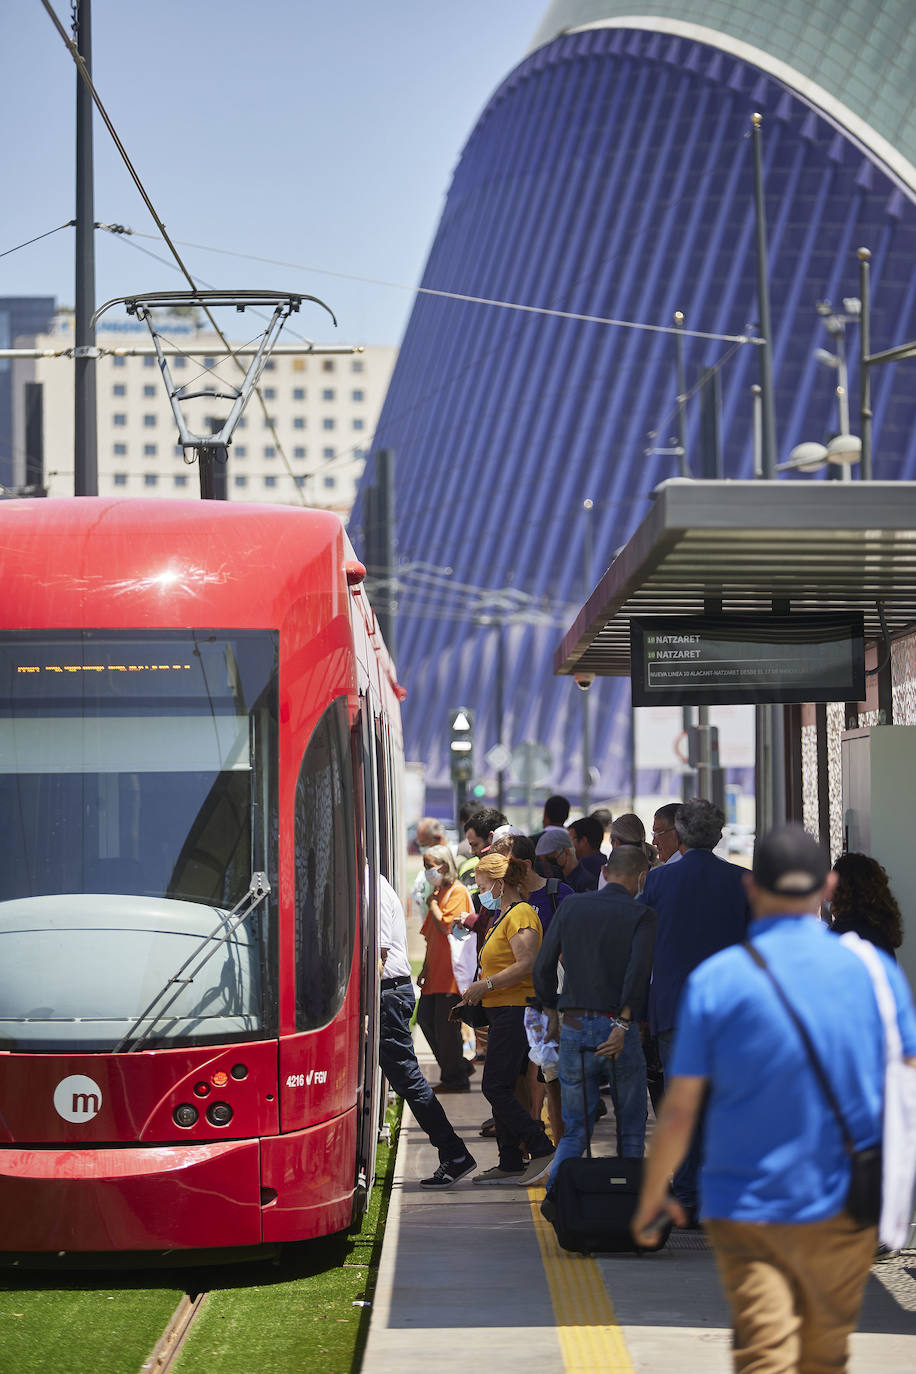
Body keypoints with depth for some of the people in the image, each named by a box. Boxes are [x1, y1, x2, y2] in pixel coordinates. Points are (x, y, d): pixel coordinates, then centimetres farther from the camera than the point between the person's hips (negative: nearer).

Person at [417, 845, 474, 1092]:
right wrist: (425, 968, 16)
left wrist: (432, 903, -7)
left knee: (446, 1025, -5)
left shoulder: (457, 891, -9)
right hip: (435, 971, 9)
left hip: (450, 971, -9)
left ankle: (454, 1079, 5)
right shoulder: (438, 892, 18)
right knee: (425, 1019, 9)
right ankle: (460, 1067, 20)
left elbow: (446, 925, -20)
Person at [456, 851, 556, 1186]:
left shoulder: (520, 914, -11)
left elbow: (527, 964, -22)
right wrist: (476, 994, 17)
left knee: (496, 1088, -12)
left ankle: (542, 1149, -11)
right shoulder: (504, 916, 21)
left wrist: (485, 985, -18)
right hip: (504, 1011, 11)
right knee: (500, 1089, 9)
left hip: (516, 1010, -11)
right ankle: (510, 1163, 11)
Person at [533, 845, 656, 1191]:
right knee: (631, 1127, 10)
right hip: (617, 1026, -3)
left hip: (573, 1027, 3)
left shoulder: (571, 906, 6)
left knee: (575, 1127, 13)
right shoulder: (640, 915, -4)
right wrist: (623, 1025, -16)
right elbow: (638, 971, -18)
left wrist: (554, 1012, 19)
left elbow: (543, 966, 7)